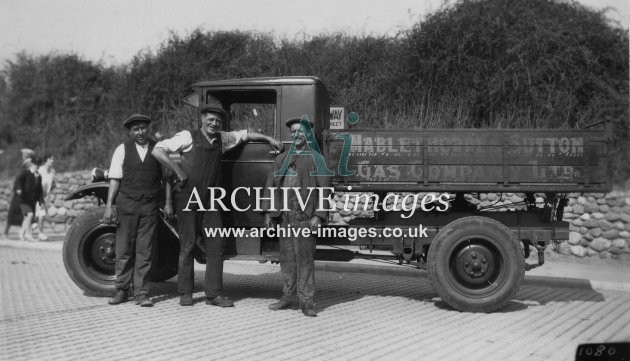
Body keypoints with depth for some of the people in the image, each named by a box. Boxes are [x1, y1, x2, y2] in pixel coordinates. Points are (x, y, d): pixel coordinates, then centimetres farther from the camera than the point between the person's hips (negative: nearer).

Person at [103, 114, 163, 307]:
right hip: (126, 204, 0)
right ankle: (121, 290, 18)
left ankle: (141, 293, 9)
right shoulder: (122, 149, 4)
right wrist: (109, 205, -6)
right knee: (124, 249, 5)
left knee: (145, 250, 2)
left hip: (150, 205, 0)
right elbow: (115, 179, 1)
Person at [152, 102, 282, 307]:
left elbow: (244, 134, 27)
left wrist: (269, 139, 22)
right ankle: (185, 293, 13)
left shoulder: (222, 139, 13)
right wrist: (178, 170, -10)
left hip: (210, 201, 5)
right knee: (188, 246, 1)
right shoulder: (188, 137, -3)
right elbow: (158, 150, -7)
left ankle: (214, 294, 5)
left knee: (215, 245, -1)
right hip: (188, 198, -4)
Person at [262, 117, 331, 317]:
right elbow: (270, 185, 15)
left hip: (304, 217, -5)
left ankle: (306, 301, 3)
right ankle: (288, 297, 20)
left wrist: (318, 216, -11)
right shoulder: (281, 159, 16)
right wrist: (268, 212, 6)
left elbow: (323, 189, -2)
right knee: (286, 258, 10)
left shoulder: (315, 159, 3)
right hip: (283, 216, 5)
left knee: (305, 258, -3)